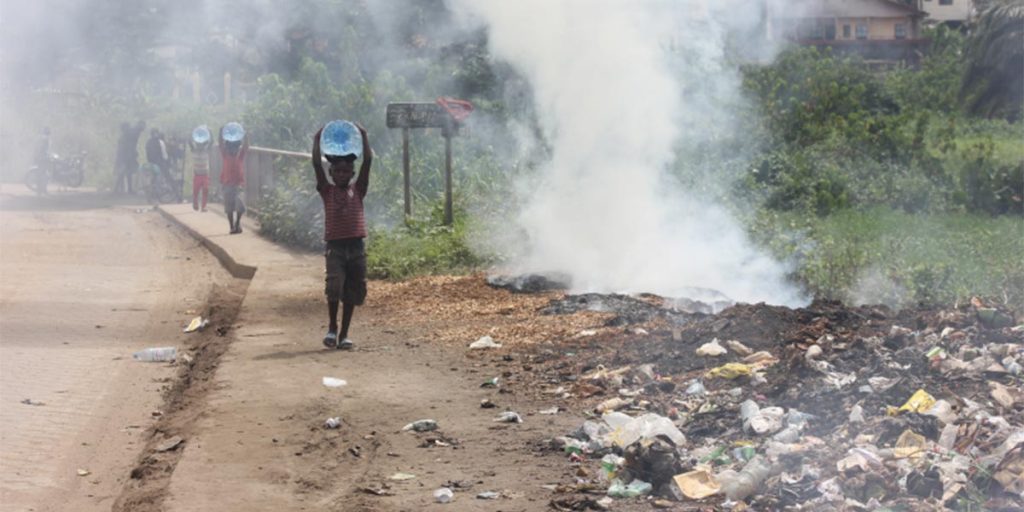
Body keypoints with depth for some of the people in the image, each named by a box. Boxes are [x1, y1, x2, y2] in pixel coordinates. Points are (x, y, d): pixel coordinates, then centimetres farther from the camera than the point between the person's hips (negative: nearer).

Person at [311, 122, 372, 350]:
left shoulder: (358, 190, 8)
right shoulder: (327, 191, 6)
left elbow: (368, 161, 1)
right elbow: (316, 165, -3)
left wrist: (363, 137, 3)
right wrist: (317, 140, 0)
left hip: (356, 247, 2)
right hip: (335, 247, -2)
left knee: (352, 293, 5)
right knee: (334, 287, -19)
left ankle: (344, 335, 16)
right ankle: (332, 328, 0)